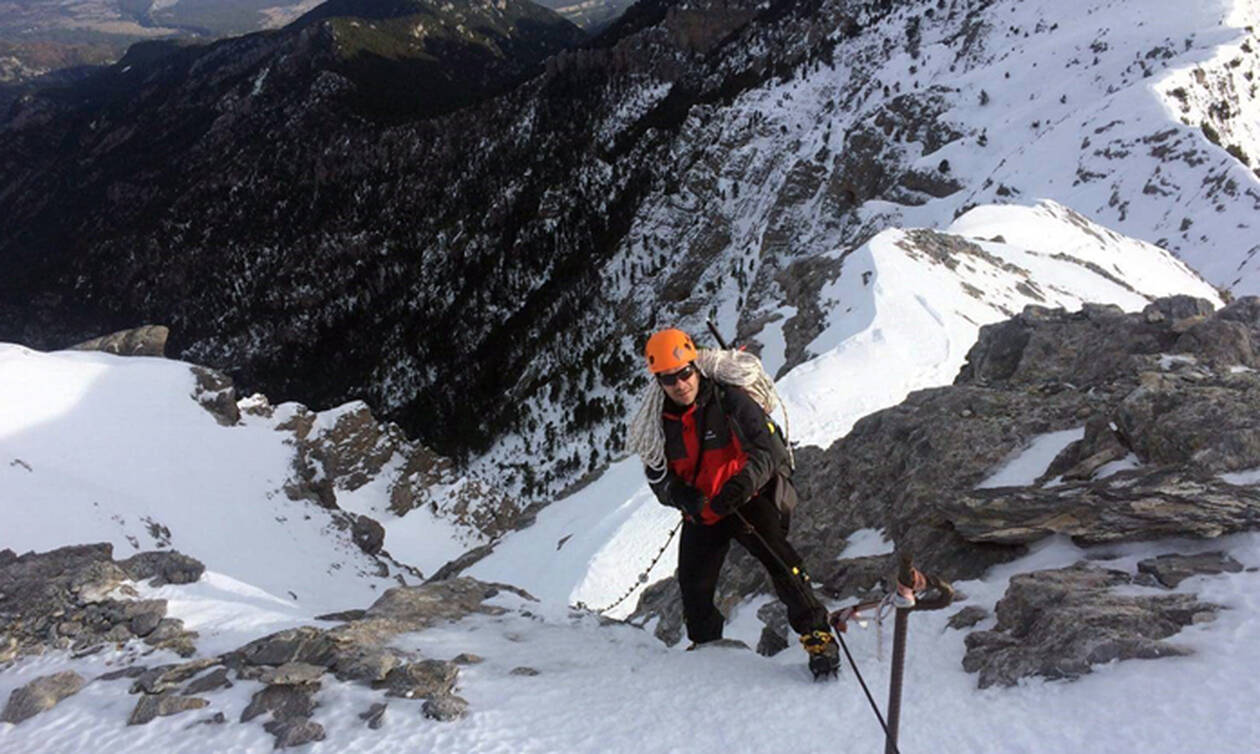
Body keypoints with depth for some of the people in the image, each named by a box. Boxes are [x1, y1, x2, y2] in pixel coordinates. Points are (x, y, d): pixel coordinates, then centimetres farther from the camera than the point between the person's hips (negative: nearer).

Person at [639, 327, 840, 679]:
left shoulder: (730, 400, -17)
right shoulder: (659, 420, -4)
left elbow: (768, 446, -18)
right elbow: (657, 473, 4)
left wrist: (745, 481, -36)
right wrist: (682, 496, -17)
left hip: (747, 500, -4)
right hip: (701, 512, 4)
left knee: (780, 561, -21)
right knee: (693, 586, 9)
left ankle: (817, 635, -4)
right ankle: (705, 645, 35)